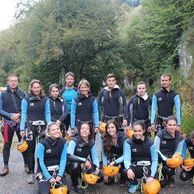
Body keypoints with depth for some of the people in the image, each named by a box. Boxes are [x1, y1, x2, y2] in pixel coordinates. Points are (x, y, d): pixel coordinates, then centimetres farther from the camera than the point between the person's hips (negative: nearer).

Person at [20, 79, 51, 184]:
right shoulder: (26, 99, 1)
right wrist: (22, 129, -6)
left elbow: (47, 114, 7)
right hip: (30, 127, -2)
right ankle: (31, 173, 10)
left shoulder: (45, 99, 7)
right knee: (30, 150, 2)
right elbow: (23, 115, 0)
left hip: (42, 127, 2)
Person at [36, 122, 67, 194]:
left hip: (58, 170, 3)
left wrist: (60, 175, -18)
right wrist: (49, 177, -19)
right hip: (44, 171, -3)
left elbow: (63, 159, -6)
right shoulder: (42, 144, -15)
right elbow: (41, 162, -15)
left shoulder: (63, 142, -4)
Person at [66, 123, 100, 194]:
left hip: (84, 166, 4)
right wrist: (84, 160, -37)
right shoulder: (74, 141, -21)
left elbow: (94, 157, -5)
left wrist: (97, 167, -25)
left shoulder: (91, 142, -5)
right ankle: (75, 185, -10)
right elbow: (69, 156, -33)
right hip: (71, 165, -4)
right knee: (76, 165, -38)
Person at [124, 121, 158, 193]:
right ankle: (134, 183, 3)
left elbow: (155, 160, -8)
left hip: (148, 168, -1)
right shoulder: (128, 142, -8)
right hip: (135, 168, 1)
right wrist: (128, 169, -39)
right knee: (125, 171, -31)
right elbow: (126, 158, -17)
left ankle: (146, 180, 8)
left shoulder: (150, 143, -10)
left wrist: (152, 176, -20)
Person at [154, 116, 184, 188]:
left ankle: (171, 178, 6)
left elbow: (178, 151, 0)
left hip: (171, 158, 3)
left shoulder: (179, 137, -5)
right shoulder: (160, 134, -15)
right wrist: (165, 159, -25)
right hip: (161, 158, -3)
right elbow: (156, 149, -14)